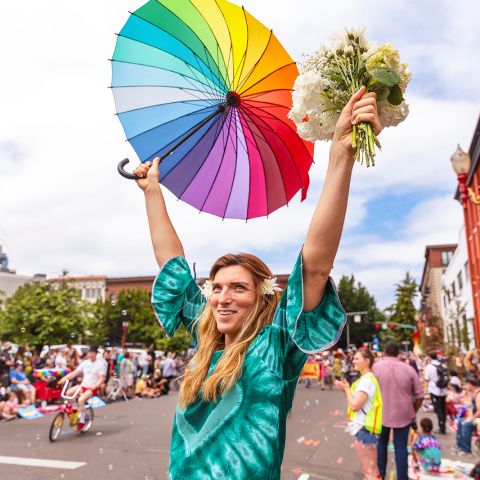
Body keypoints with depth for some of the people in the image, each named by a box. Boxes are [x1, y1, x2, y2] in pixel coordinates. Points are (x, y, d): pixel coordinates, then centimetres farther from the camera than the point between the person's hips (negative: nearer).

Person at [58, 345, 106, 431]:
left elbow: (102, 378, -11)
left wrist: (95, 385, -28)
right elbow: (75, 372, 2)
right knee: (68, 392, -18)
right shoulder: (85, 363, 9)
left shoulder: (100, 363, -6)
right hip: (83, 386, 6)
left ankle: (82, 421, -12)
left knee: (81, 399, -29)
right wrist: (65, 378, -13)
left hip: (92, 388, -6)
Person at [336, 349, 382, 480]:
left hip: (364, 429, -11)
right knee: (372, 469, 21)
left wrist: (346, 389, -11)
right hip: (365, 427, 11)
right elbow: (356, 401, 14)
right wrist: (345, 388, 2)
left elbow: (355, 405, -25)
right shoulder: (366, 379, 12)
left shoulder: (367, 381, -21)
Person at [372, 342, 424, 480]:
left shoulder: (375, 367, -5)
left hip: (381, 413, 0)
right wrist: (413, 411, 13)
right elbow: (420, 395, 0)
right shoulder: (409, 369, -3)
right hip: (403, 414, 0)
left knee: (381, 443, 20)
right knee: (401, 447, 8)